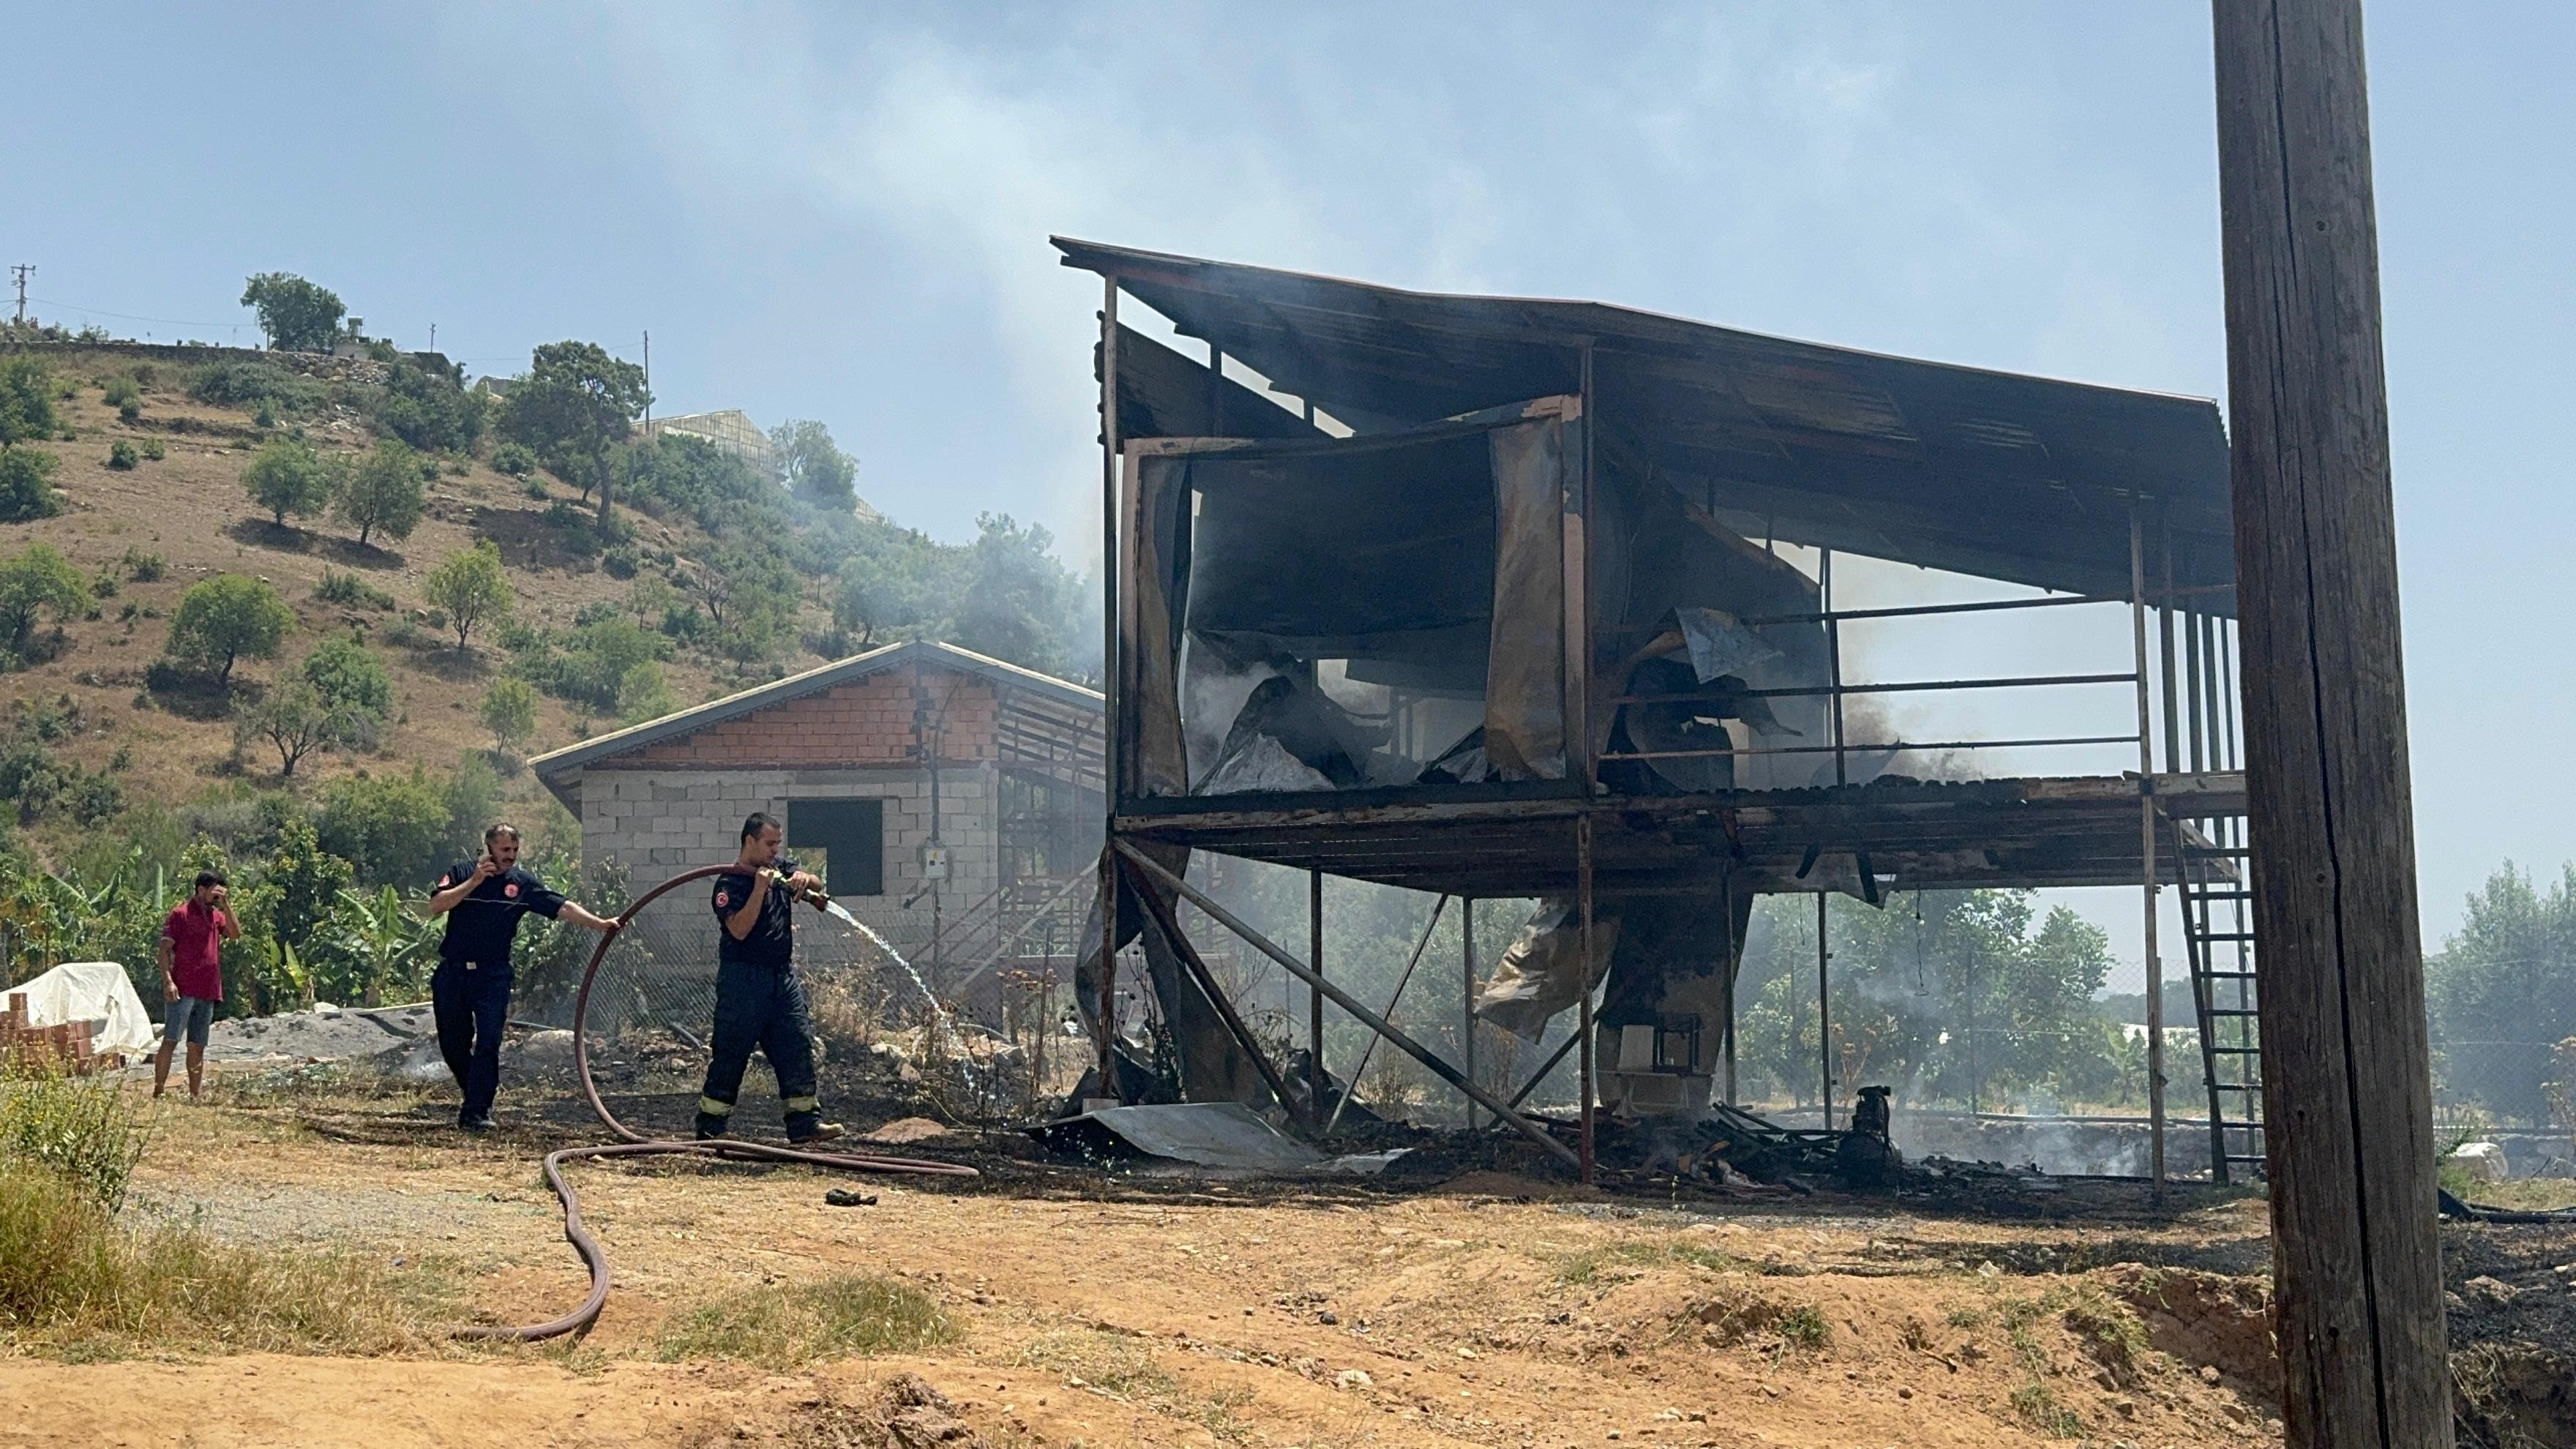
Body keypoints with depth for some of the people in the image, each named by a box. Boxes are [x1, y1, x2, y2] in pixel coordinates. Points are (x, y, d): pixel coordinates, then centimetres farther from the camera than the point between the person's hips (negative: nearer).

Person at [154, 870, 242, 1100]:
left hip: (208, 992, 7)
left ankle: (195, 1096, 13)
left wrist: (225, 906, -4)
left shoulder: (216, 915, 17)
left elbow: (236, 934, 2)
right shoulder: (181, 914, -2)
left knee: (197, 1046, 9)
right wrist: (168, 981, -17)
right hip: (183, 990, -7)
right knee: (170, 1041, -12)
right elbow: (164, 949, -7)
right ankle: (157, 1093, -14)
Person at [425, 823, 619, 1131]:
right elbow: (436, 906, -11)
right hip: (452, 972, 1)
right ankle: (475, 1093, 31)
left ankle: (477, 1112, -4)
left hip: (493, 976, -1)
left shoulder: (523, 882, 2)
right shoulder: (461, 873, 2)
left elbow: (563, 907, -5)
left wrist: (599, 923, -18)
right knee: (453, 1042, 9)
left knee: (488, 1043, -9)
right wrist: (474, 881, -16)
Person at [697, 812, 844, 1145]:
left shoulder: (780, 868, 11)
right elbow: (739, 929, -22)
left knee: (797, 1047, 2)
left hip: (783, 976, 7)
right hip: (743, 977, -7)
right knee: (729, 1054, -2)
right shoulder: (729, 884, -10)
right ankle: (709, 1130, 6)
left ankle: (806, 1124, 3)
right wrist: (760, 889, -26)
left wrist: (805, 878, -7)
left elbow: (818, 886, 15)